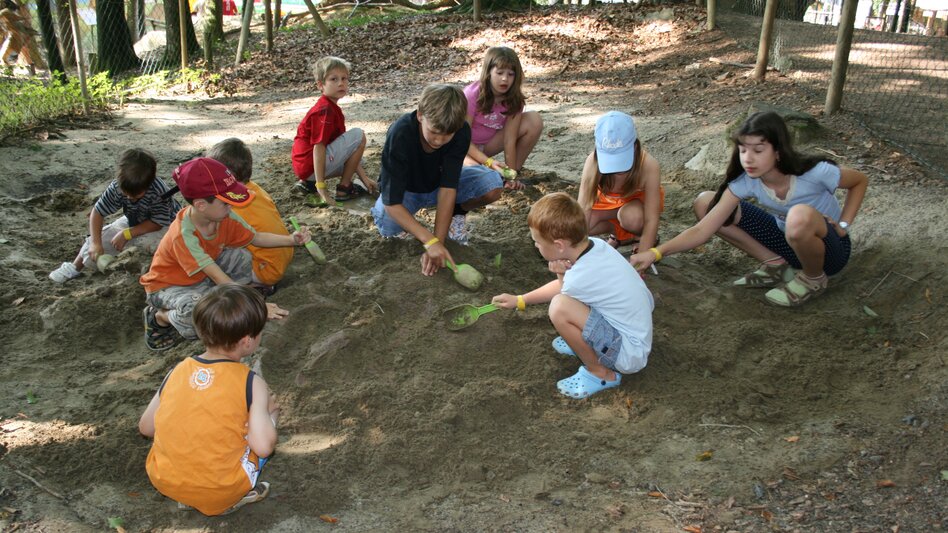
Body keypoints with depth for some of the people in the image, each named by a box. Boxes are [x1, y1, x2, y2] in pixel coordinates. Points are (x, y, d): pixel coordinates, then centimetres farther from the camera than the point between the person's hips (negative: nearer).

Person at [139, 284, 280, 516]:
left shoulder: (177, 371, -1)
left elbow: (146, 427, 8)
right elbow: (263, 447, -17)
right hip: (219, 492, -4)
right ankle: (234, 497, 3)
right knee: (267, 412, 11)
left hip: (163, 481, 4)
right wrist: (269, 412, 2)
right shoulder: (251, 383, -13)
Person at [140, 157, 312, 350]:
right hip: (168, 286, -7)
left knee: (242, 257, -13)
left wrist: (291, 240, -14)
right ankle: (161, 316, -5)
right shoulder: (183, 235, -36)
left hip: (202, 277, 7)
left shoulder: (225, 217, -15)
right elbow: (219, 278, -36)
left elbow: (255, 238, 2)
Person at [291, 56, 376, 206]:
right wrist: (321, 188, -26)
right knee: (358, 135, -9)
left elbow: (348, 149, 14)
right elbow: (318, 148, -23)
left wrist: (364, 178, 10)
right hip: (312, 165, -10)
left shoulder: (333, 108, 15)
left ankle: (308, 182, 14)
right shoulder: (325, 110, -17)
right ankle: (344, 188, -3)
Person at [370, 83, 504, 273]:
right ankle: (406, 222, 2)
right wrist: (430, 241, -44)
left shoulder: (461, 131, -27)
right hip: (407, 189, -2)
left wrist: (438, 241, -36)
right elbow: (392, 203, -36)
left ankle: (456, 211, 5)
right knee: (387, 224, -37)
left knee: (493, 184, -26)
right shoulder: (400, 134, -35)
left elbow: (448, 188, -28)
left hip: (439, 182, 2)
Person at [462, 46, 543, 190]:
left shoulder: (514, 98, -14)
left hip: (488, 144, 5)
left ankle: (515, 172, -4)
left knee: (534, 120, -16)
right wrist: (489, 162, -35)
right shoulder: (472, 95, -25)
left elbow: (509, 140, -16)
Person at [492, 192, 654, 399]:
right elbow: (565, 287, 15)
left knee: (560, 307, -28)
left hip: (630, 354, -9)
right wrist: (520, 300, 18)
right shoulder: (594, 245, -5)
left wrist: (561, 275, 1)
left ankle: (600, 373, -7)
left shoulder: (578, 279, -29)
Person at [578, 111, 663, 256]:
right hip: (608, 199, 3)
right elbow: (582, 211, -36)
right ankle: (620, 232, 7)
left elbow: (651, 219, -35)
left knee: (632, 218, -37)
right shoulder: (594, 161, -34)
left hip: (639, 199, -2)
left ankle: (647, 236, 0)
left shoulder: (648, 165, -37)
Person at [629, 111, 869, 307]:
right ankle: (776, 265, -1)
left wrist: (843, 224, -14)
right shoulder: (745, 182, -20)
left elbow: (860, 181, -6)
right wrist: (656, 252, -39)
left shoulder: (814, 173, -28)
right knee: (705, 203, -12)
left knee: (800, 215, -43)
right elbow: (702, 230, -26)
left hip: (829, 249, -4)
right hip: (786, 241, 4)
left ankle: (813, 279, -10)